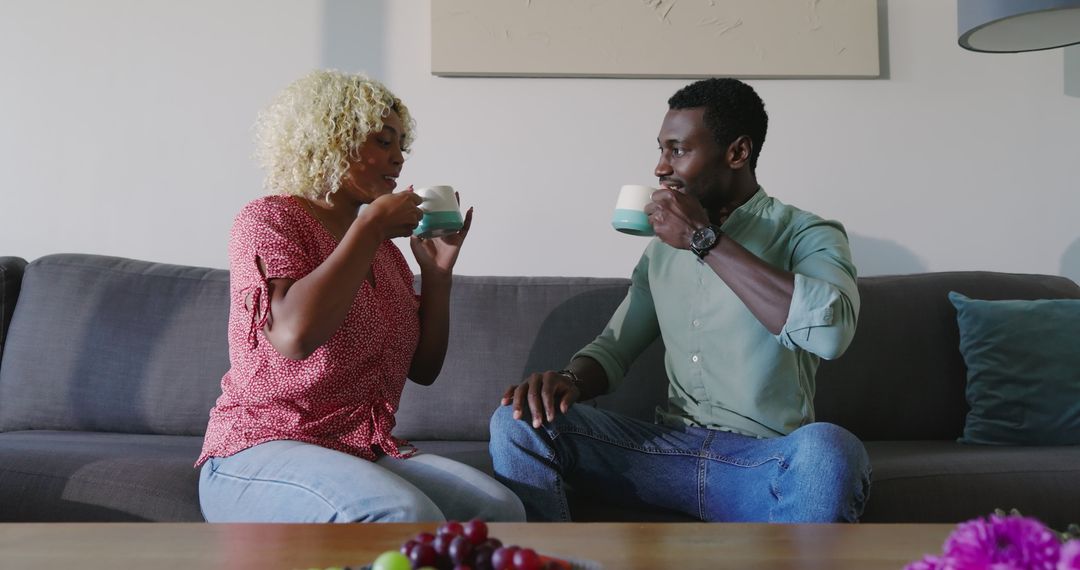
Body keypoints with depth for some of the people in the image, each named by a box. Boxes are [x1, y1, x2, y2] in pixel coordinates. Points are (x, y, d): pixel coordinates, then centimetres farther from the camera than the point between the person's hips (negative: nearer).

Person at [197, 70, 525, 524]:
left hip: (367, 452, 6)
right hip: (262, 451, -6)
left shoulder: (383, 247, 16)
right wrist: (370, 226, -15)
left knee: (500, 507, -21)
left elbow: (423, 368, 16)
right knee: (404, 514, -36)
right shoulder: (268, 219, -3)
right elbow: (294, 334, -24)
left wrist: (438, 273, 4)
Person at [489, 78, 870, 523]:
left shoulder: (806, 235, -3)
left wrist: (705, 239, -19)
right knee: (517, 421, -13)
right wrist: (570, 379, -10)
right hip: (667, 448, 5)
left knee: (829, 450, -38)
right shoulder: (662, 248, 16)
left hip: (765, 461, -4)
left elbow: (830, 329, -25)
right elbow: (614, 347, 16)